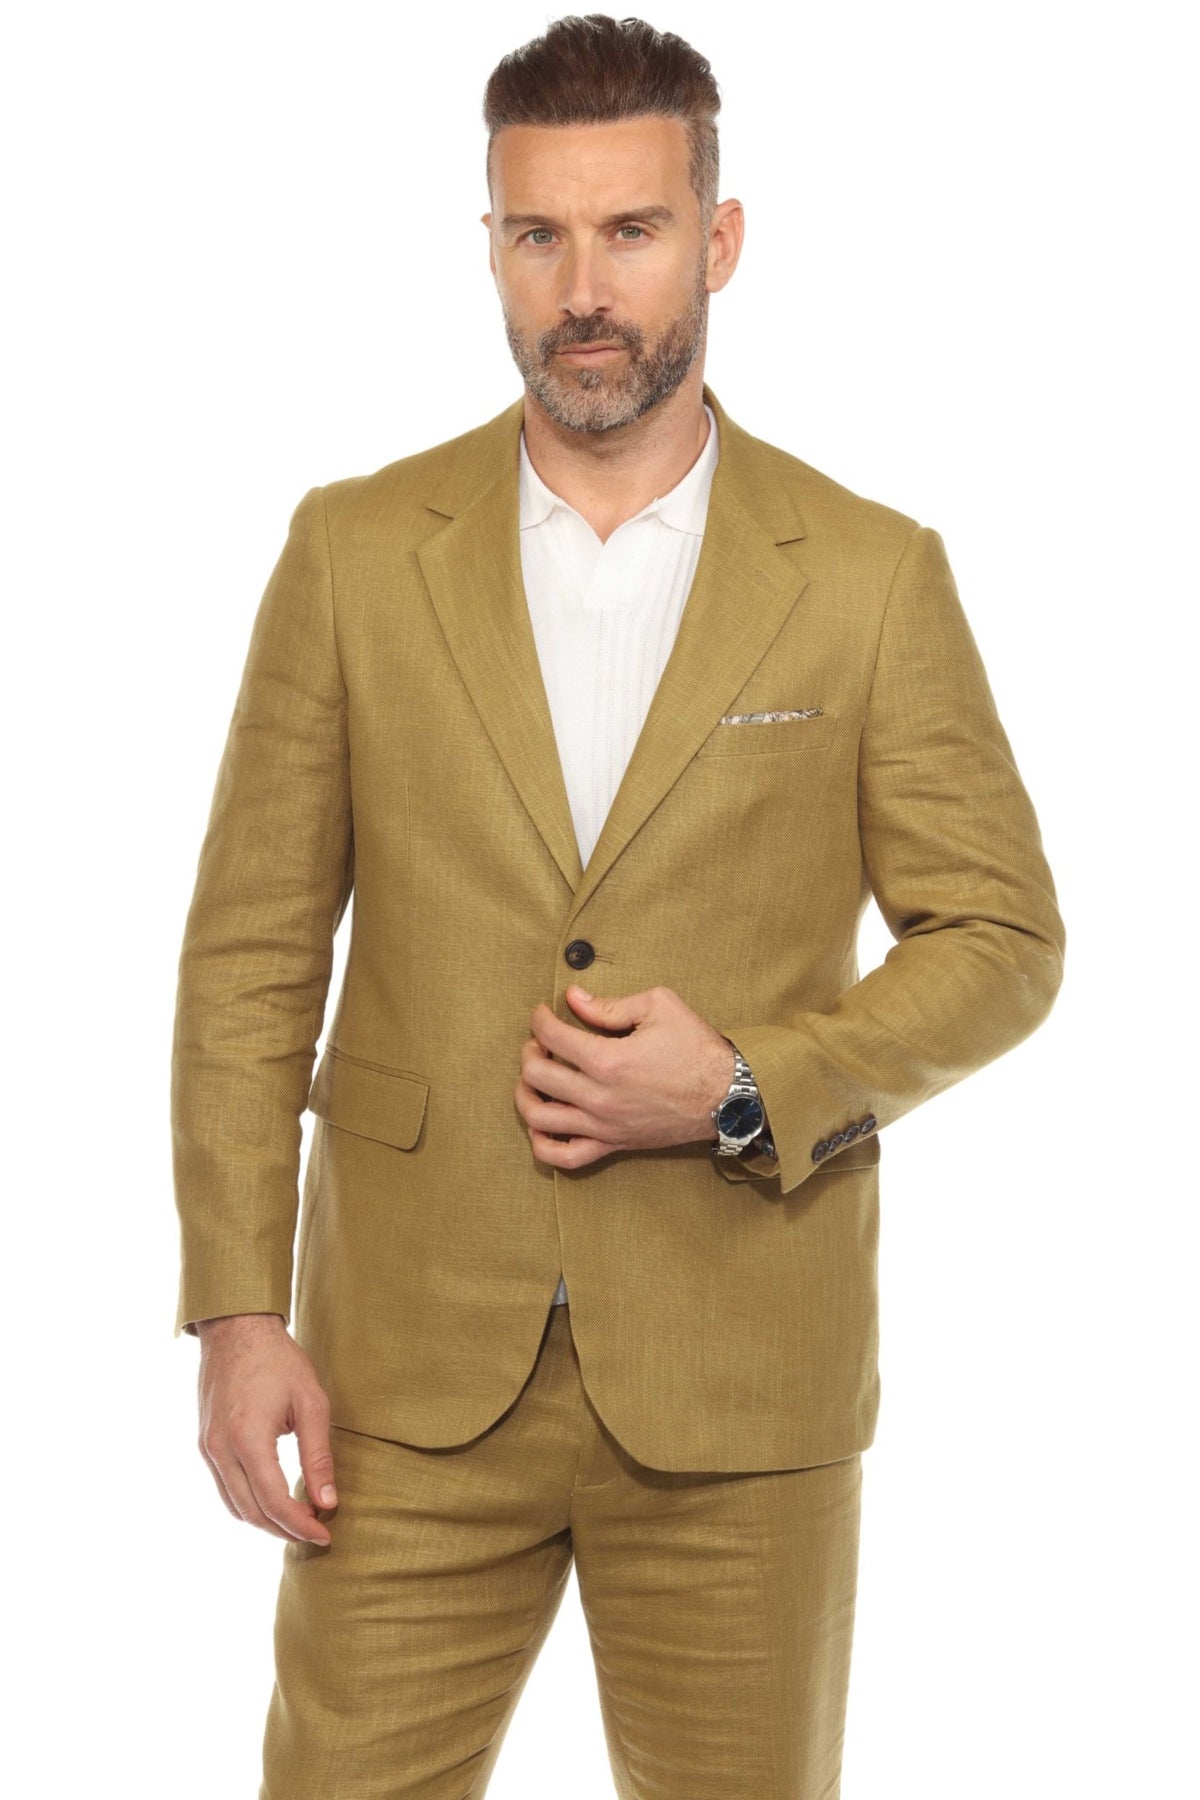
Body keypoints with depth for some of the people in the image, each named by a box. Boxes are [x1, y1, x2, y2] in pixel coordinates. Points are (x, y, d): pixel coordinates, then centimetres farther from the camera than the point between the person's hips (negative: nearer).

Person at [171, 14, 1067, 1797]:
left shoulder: (873, 576, -1)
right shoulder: (355, 550, 2)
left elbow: (1001, 940, 2)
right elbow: (250, 952, 2)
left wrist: (748, 1089, -14)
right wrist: (240, 1312, -4)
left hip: (738, 1381, 0)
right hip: (411, 1372, 1)